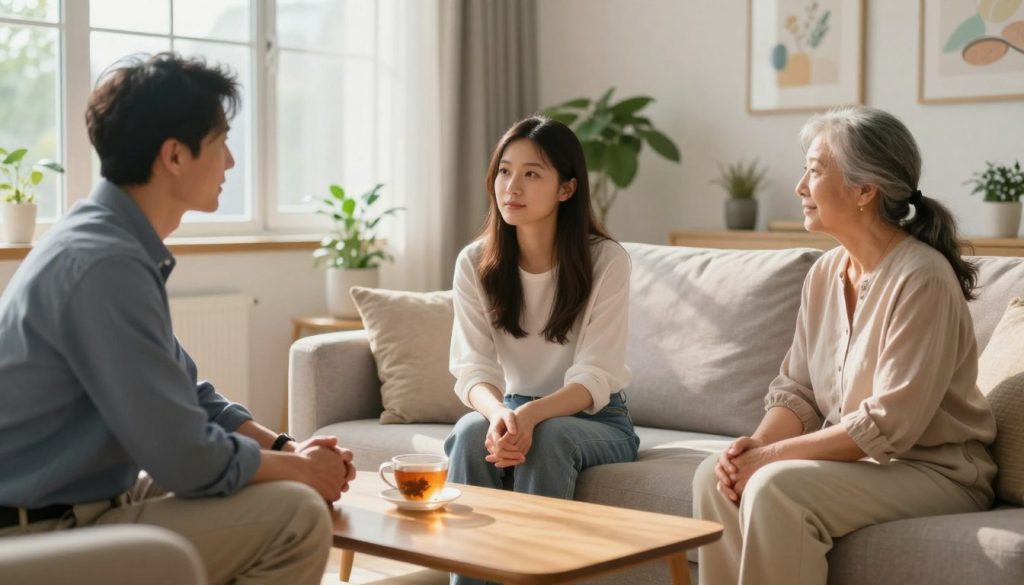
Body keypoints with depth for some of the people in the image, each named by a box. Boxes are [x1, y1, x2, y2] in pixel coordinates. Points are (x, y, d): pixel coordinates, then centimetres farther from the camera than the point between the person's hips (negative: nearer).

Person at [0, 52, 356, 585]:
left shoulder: (112, 243, 7)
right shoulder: (106, 263, -24)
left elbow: (187, 394, 15)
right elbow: (187, 458, -23)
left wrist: (284, 447, 3)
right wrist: (299, 469, -7)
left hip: (82, 500, 10)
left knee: (283, 490, 14)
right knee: (297, 516, -17)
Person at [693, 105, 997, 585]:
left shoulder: (921, 277, -19)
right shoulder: (824, 273, 5)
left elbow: (889, 425, -23)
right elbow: (795, 389, 7)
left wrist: (773, 455, -21)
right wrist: (757, 442, -14)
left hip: (935, 471, -7)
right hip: (854, 459, 7)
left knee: (776, 487, -29)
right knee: (715, 476, -14)